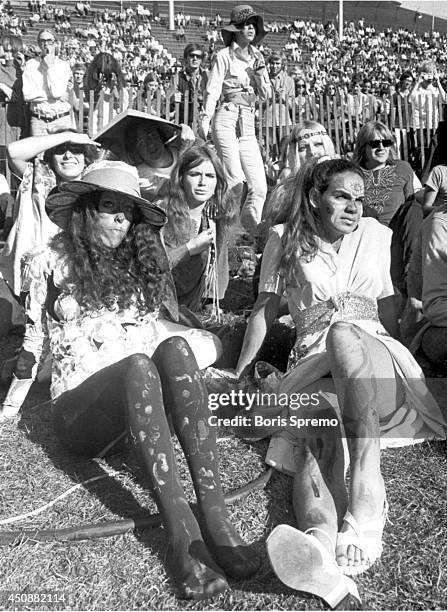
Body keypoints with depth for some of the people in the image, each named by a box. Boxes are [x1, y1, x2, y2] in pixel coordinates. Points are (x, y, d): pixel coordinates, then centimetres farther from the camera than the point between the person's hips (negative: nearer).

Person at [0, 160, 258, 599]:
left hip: (140, 397, 3)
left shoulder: (138, 265, 17)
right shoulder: (51, 265, 6)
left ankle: (214, 515, -37)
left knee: (175, 347, -30)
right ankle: (180, 532, -43)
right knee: (139, 366, -36)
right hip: (79, 406, -3)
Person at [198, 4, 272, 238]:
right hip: (227, 119, -5)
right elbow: (212, 90, -2)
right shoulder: (224, 55, 4)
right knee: (234, 181, -13)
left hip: (249, 124, 5)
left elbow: (266, 94, 19)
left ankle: (251, 234, 10)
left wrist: (260, 73, 3)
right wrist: (205, 118, -14)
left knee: (259, 186, -2)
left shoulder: (257, 57, 19)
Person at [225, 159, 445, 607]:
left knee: (342, 335, -37)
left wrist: (401, 359, 26)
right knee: (317, 434, -32)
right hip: (313, 362, 0)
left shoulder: (375, 235, 12)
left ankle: (364, 517, -48)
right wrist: (238, 374, 7)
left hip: (374, 355, 0)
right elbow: (264, 310, 9)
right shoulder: (284, 240, 7)